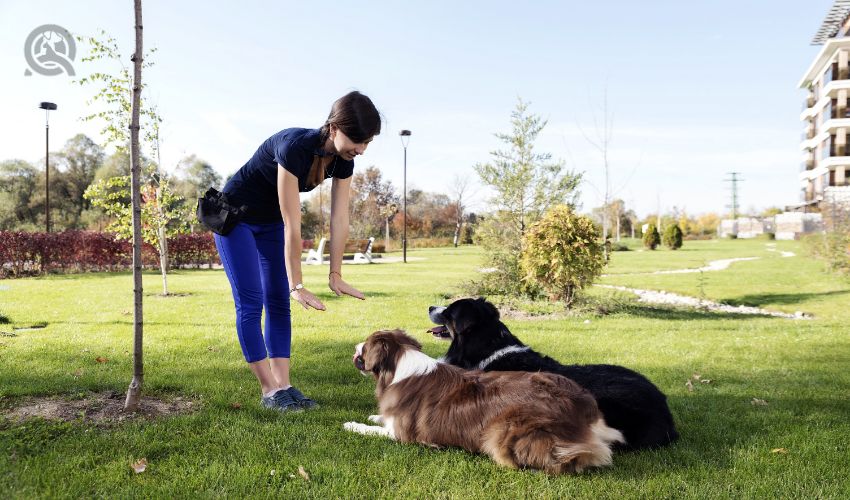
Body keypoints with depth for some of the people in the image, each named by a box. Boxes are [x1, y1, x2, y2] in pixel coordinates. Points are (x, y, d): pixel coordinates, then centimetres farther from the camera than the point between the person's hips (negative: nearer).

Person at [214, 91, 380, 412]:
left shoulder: (343, 160, -16)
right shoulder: (295, 147, -37)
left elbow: (339, 219, -11)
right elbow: (292, 226, -36)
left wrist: (335, 274, -10)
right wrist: (297, 285, -32)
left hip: (270, 222, 7)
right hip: (236, 216, -7)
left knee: (278, 302, 2)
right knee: (250, 302, -8)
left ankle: (283, 385, 4)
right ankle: (269, 391, -3)